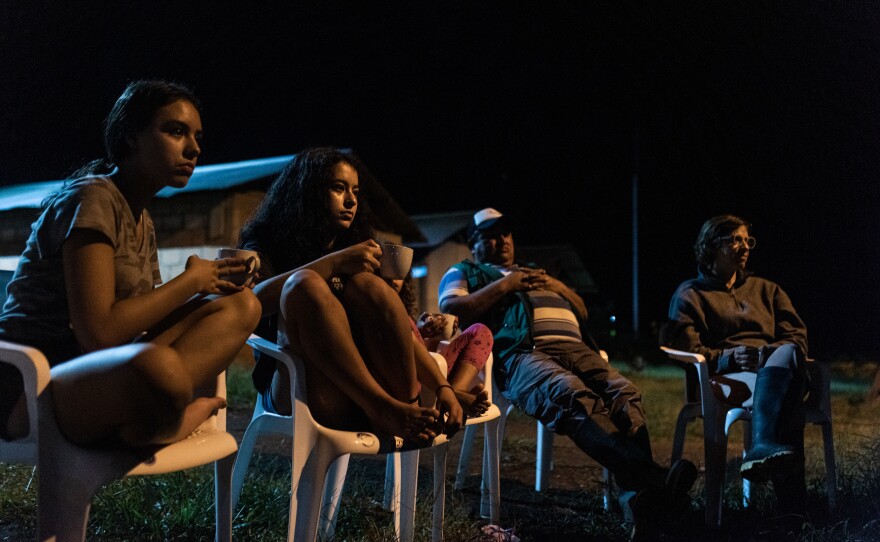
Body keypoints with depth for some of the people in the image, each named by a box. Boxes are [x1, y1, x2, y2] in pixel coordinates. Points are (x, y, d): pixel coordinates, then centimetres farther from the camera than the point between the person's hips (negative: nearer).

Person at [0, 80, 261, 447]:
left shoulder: (143, 222, 16)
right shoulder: (90, 198, -12)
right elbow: (98, 332, -22)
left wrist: (210, 281, -3)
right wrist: (191, 280, -11)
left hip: (97, 374, 10)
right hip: (33, 390, -10)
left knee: (242, 306, 1)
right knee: (156, 363, -43)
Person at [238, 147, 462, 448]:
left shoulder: (359, 253, 19)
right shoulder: (266, 249, 9)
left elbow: (400, 333, 9)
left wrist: (442, 386, -8)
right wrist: (334, 262, -20)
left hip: (360, 389, 3)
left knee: (366, 284, -20)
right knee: (305, 283, -26)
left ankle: (407, 409, -31)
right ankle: (385, 410, -39)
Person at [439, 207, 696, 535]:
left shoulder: (536, 274, 40)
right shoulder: (465, 272, 27)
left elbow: (582, 312, 34)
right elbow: (449, 310, 5)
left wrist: (556, 286, 15)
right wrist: (504, 285, 3)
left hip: (574, 348, 6)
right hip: (521, 354, -5)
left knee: (624, 392, -27)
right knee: (575, 398, -37)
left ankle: (641, 491, -44)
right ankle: (653, 476, -54)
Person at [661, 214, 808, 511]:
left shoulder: (767, 290, 33)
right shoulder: (691, 294, 20)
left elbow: (796, 335, 19)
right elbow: (682, 346, 5)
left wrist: (773, 354, -7)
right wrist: (725, 358, -14)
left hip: (775, 366, 4)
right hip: (723, 376, -3)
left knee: (786, 354, -36)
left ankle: (763, 448, -59)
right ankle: (790, 495, -56)